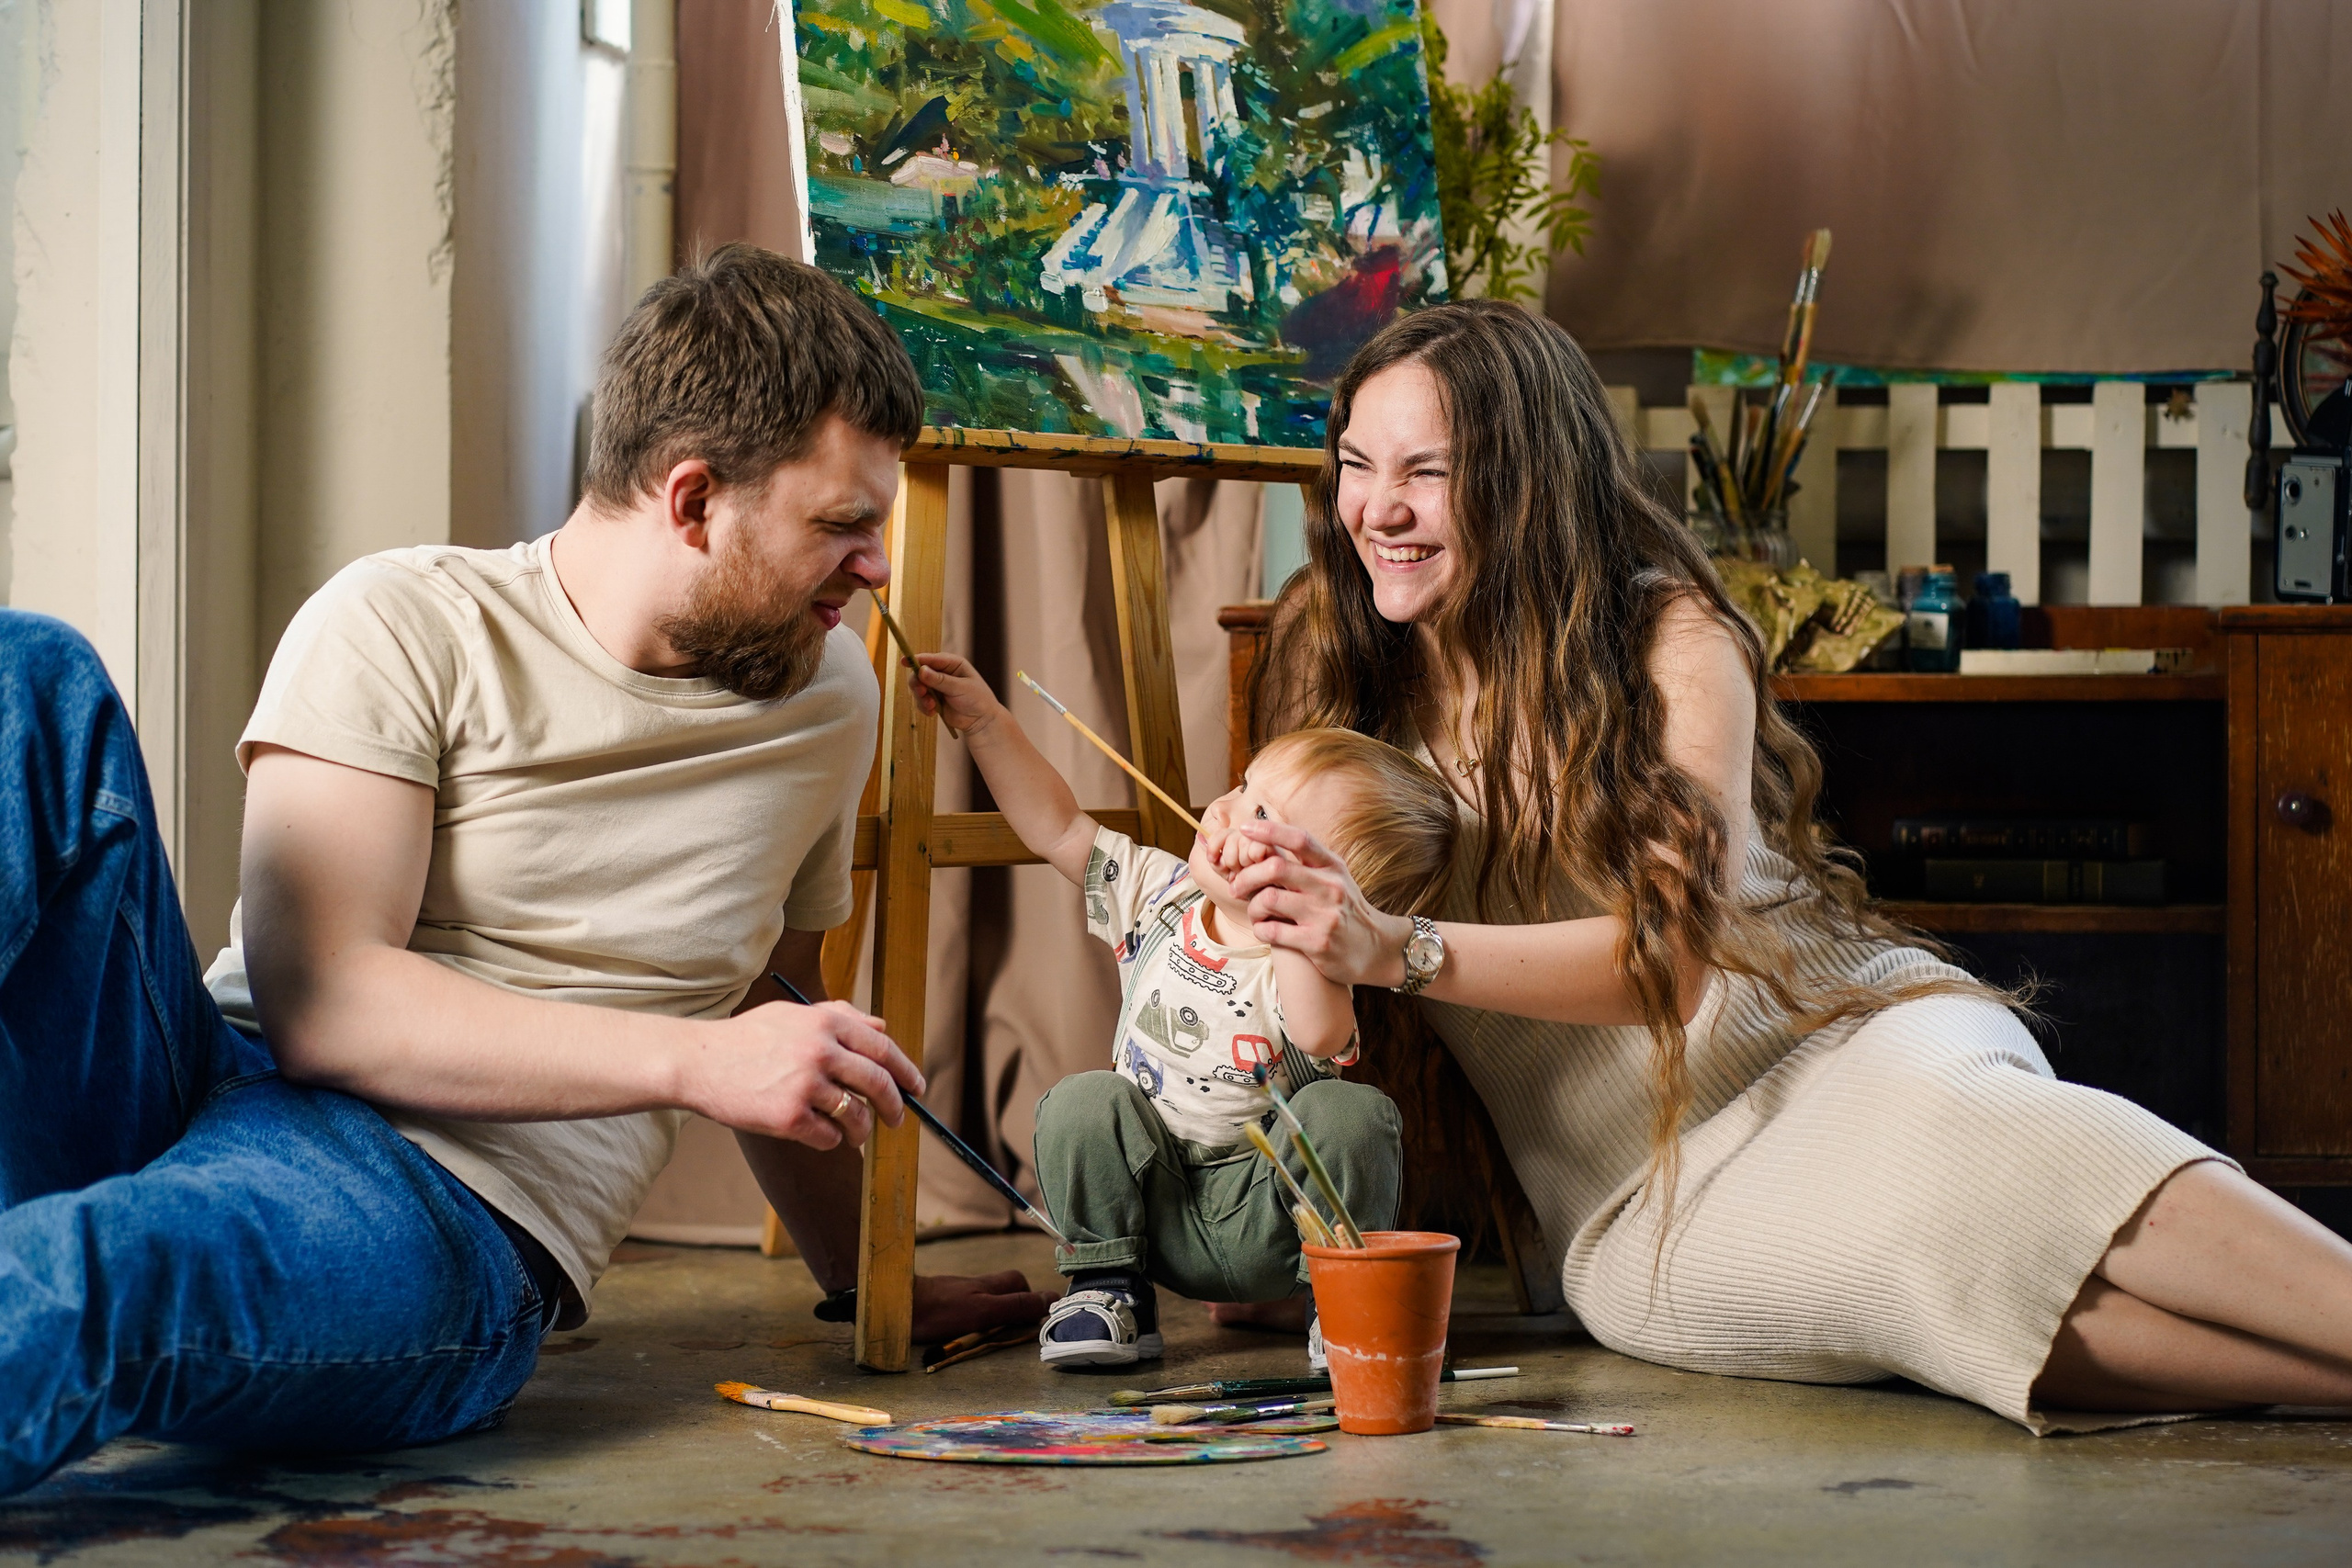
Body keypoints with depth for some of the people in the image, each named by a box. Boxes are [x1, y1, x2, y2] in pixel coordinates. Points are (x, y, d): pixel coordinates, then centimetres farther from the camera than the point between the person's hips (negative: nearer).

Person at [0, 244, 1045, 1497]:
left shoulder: (824, 698, 17)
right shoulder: (406, 626, 1)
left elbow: (772, 1015, 33)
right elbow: (318, 996, -11)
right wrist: (695, 1060, -17)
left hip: (460, 1221, 0)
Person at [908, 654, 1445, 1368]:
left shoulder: (1308, 961, -18)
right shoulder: (1160, 893, 0)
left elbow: (1320, 1037, -42)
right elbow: (1058, 827, 9)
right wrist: (985, 723, 4)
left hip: (1267, 1223, -5)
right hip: (1159, 1217, 5)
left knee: (1349, 1114, -30)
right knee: (1082, 1102, -19)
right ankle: (1108, 1289, -4)